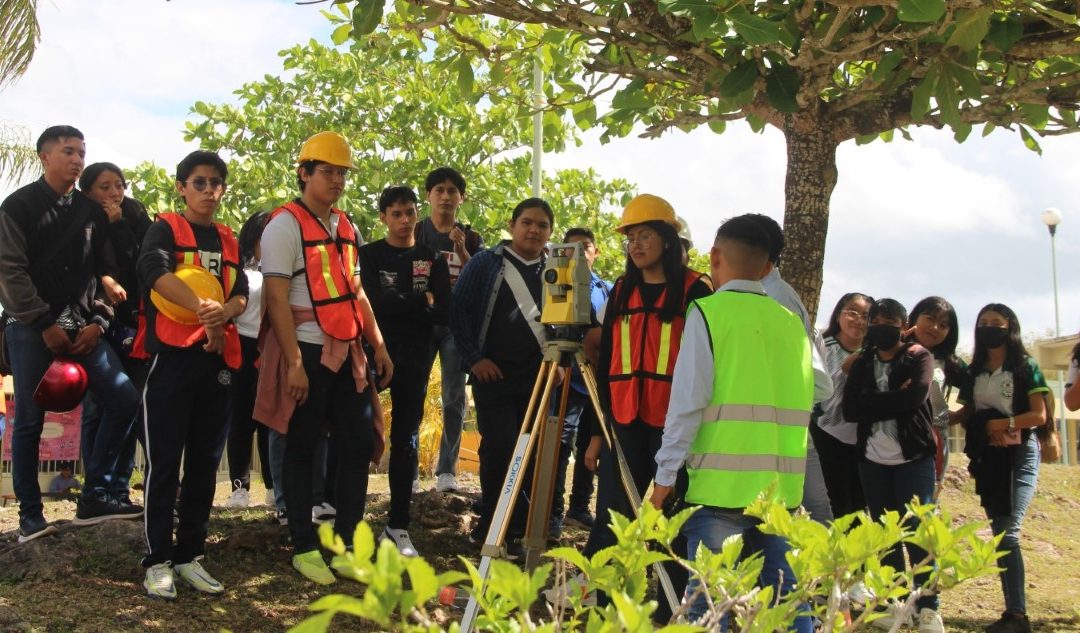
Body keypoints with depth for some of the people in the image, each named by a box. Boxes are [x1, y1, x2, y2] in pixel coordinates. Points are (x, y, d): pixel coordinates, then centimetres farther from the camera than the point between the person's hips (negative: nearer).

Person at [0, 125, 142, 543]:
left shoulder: (92, 211, 14)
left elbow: (106, 271, 12)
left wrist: (97, 322, -2)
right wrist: (45, 324, -13)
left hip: (81, 327, 4)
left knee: (125, 398, -8)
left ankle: (94, 496, 0)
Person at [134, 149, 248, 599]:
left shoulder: (228, 240, 17)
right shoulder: (167, 228, 1)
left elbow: (241, 292, 5)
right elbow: (154, 269, -19)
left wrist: (224, 314, -18)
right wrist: (201, 307, -30)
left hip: (216, 357, 6)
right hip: (171, 354, -5)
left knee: (205, 461, 8)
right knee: (164, 461, -3)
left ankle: (190, 556, 17)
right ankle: (158, 561, 4)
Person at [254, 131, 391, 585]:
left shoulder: (346, 226, 14)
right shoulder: (285, 224, -8)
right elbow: (276, 297, -14)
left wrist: (378, 345, 13)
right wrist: (293, 363, -19)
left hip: (347, 352, 7)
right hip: (308, 353, -7)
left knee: (359, 445, 7)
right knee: (302, 450, 3)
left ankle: (345, 543, 18)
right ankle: (304, 549, 13)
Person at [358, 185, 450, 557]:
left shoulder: (433, 260, 9)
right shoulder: (369, 255, 3)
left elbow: (442, 314, -1)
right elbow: (373, 303, -11)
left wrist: (396, 305, -8)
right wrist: (419, 302, -8)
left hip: (414, 360, 2)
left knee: (405, 441, 4)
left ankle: (398, 526, 9)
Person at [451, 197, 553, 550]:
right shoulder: (486, 264, 0)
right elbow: (459, 309, -2)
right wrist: (474, 358, -7)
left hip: (538, 376, 4)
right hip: (493, 374, -4)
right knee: (499, 449, -9)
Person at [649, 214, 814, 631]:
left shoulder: (709, 312, -5)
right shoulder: (791, 321, 12)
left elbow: (688, 401, -10)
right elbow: (804, 400, 15)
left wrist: (666, 471, -6)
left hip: (722, 482, -5)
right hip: (781, 483, 6)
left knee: (707, 597, -1)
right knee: (783, 593, 12)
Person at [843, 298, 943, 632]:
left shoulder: (919, 357, 0)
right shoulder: (862, 363, 9)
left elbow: (915, 398, -20)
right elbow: (850, 409, -7)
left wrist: (873, 402, -13)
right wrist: (893, 399, -15)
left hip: (913, 457, -4)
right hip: (872, 460, 4)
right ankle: (897, 603, 16)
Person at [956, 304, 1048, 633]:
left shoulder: (1026, 367, -2)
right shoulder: (974, 372, 12)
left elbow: (1039, 415, -9)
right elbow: (967, 414, 13)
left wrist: (1003, 424, -18)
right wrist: (983, 430, -6)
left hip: (1019, 454, -6)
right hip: (986, 457, 6)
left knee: (1008, 531, -16)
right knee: (999, 532, 6)